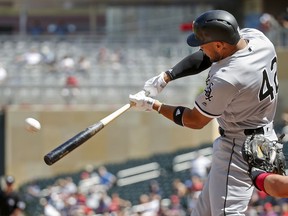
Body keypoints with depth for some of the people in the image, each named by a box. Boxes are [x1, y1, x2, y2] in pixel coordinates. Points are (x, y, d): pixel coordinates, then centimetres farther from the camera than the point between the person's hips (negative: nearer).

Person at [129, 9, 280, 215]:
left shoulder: (225, 80, -30)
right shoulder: (255, 36, -9)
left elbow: (195, 121, -13)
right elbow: (205, 57, 6)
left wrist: (153, 105, -3)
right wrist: (165, 77, -1)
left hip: (238, 150, -10)